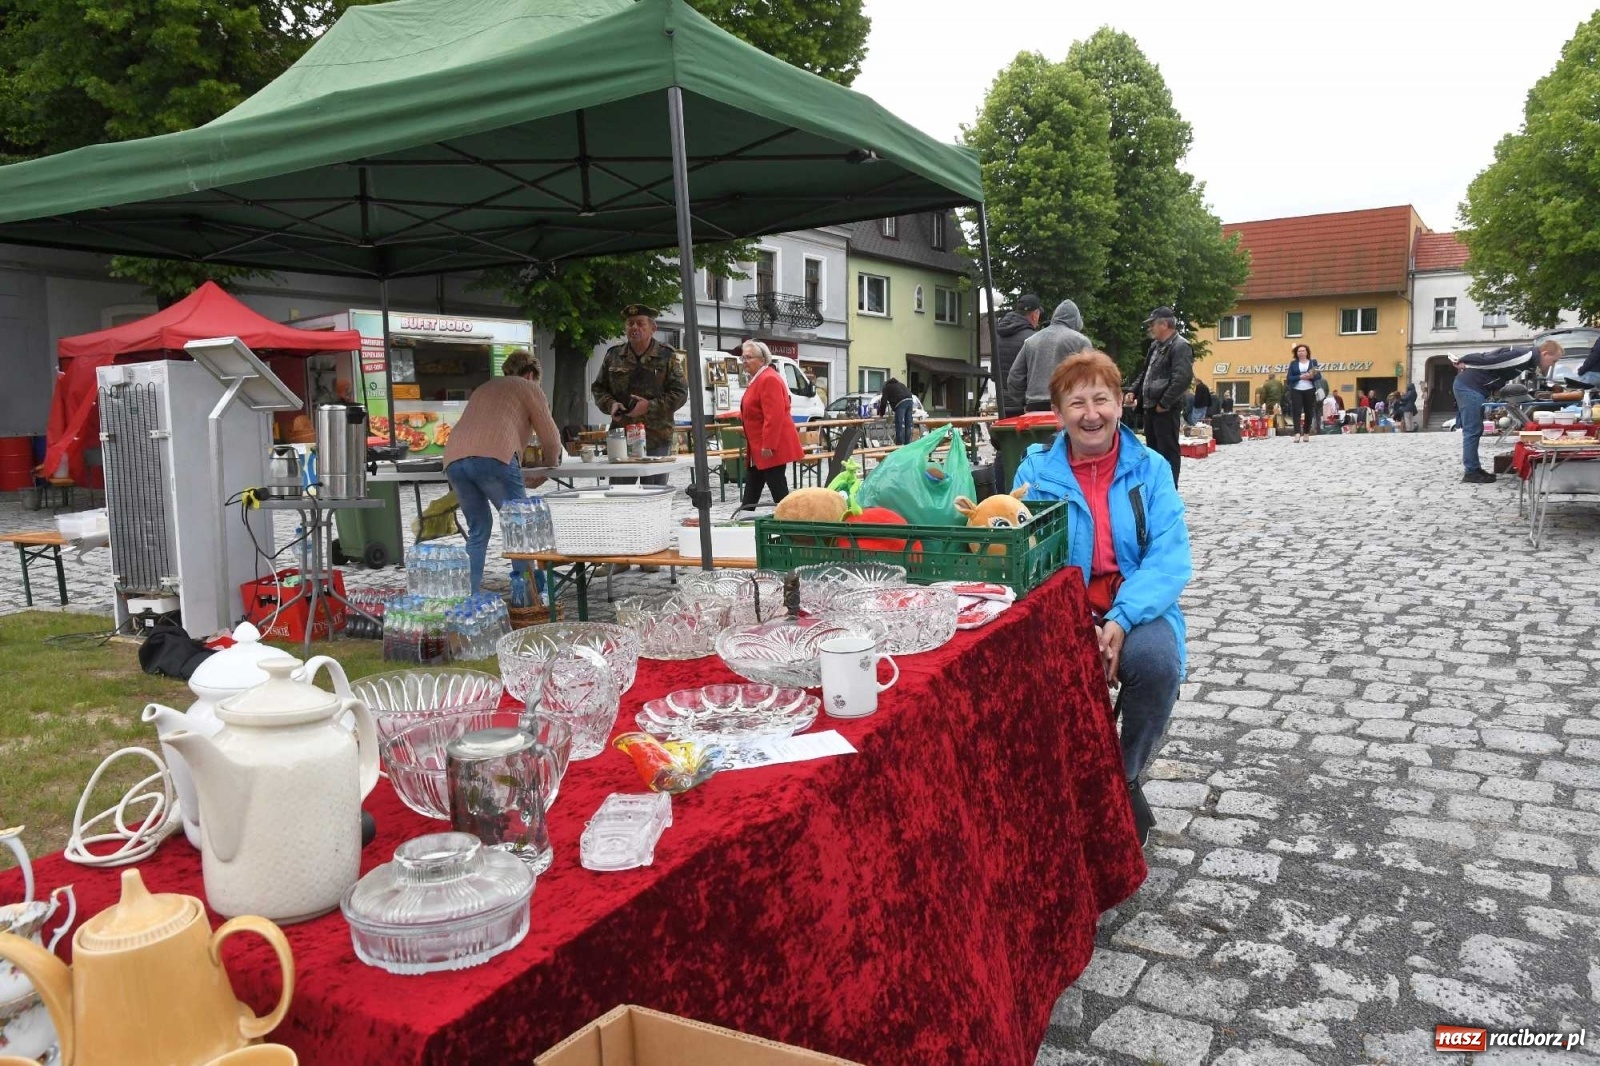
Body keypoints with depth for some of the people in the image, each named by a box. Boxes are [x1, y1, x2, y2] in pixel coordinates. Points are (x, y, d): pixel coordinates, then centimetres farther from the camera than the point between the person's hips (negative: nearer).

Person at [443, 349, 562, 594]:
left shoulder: (483, 388, 36)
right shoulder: (529, 388, 19)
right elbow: (551, 438, 16)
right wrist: (549, 465, 35)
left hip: (454, 459, 6)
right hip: (492, 458, -6)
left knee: (477, 528, 16)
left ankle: (471, 595, 11)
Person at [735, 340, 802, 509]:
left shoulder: (769, 379, -19)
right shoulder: (757, 379, 16)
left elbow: (774, 416, -26)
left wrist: (768, 445, -28)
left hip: (771, 448, -11)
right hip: (759, 448, 11)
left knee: (778, 489, -6)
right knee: (751, 488, 14)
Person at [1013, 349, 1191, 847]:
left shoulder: (1150, 468, 2)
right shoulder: (1036, 470, 1)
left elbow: (1170, 558, -7)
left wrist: (1121, 620, -25)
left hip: (1135, 610, 1)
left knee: (1156, 659, -31)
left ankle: (1127, 779, -1)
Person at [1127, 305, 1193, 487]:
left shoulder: (1180, 347, -12)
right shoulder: (1156, 346, 18)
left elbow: (1183, 378, -22)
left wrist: (1164, 403, -20)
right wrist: (1133, 391, 13)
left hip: (1165, 409, -10)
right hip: (1150, 407, 10)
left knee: (1168, 451, -5)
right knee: (1153, 449, 16)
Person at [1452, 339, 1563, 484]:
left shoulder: (1529, 360, 15)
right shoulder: (1526, 356, -17)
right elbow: (1489, 361, -21)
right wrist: (1463, 363, -15)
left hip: (1472, 386, 10)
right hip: (1469, 386, -10)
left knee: (1475, 430, 13)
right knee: (1472, 431, -6)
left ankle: (1474, 468, 19)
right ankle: (1470, 472, -2)